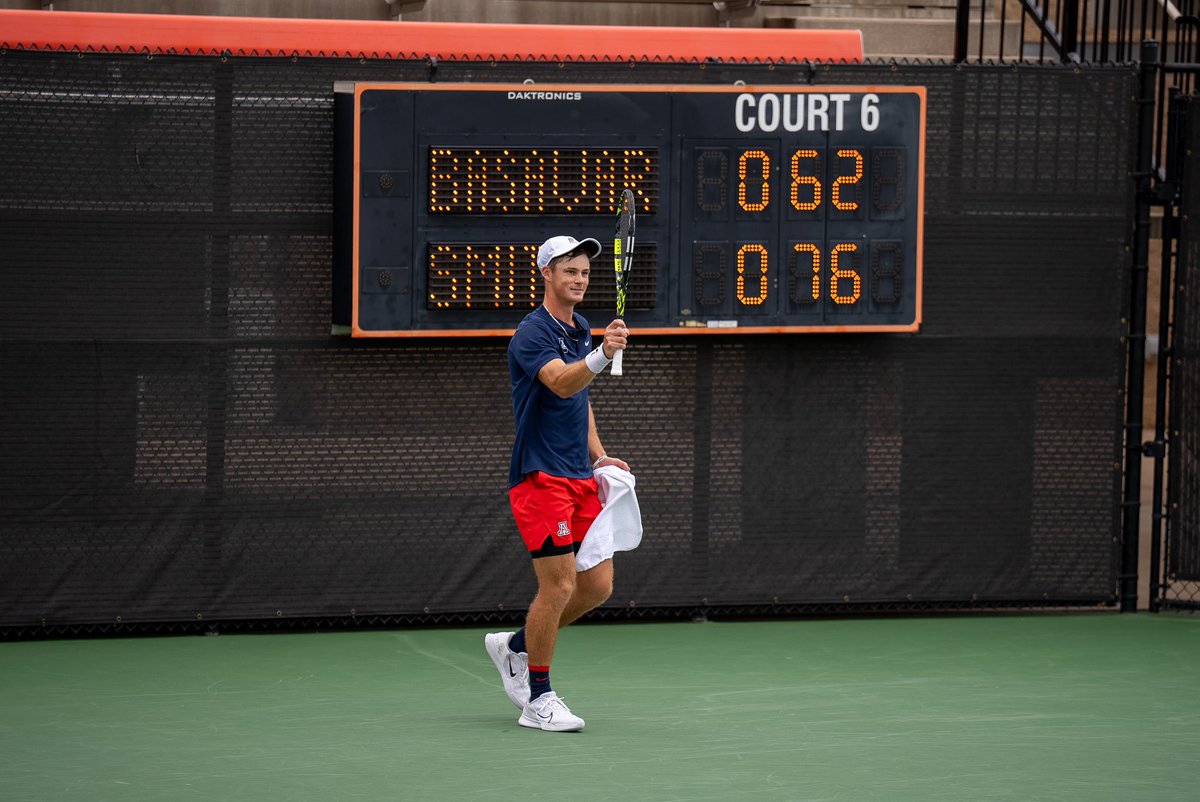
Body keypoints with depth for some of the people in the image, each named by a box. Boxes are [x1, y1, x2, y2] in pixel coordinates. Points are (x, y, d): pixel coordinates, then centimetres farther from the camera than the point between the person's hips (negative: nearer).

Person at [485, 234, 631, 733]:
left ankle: (515, 645, 26)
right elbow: (561, 383, -31)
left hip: (580, 480, 8)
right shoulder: (533, 333, -12)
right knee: (559, 586, -9)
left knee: (597, 585, 7)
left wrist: (598, 457, 14)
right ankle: (538, 700, 3)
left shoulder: (579, 331, 15)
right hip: (541, 479, -8)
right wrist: (602, 355, -48)